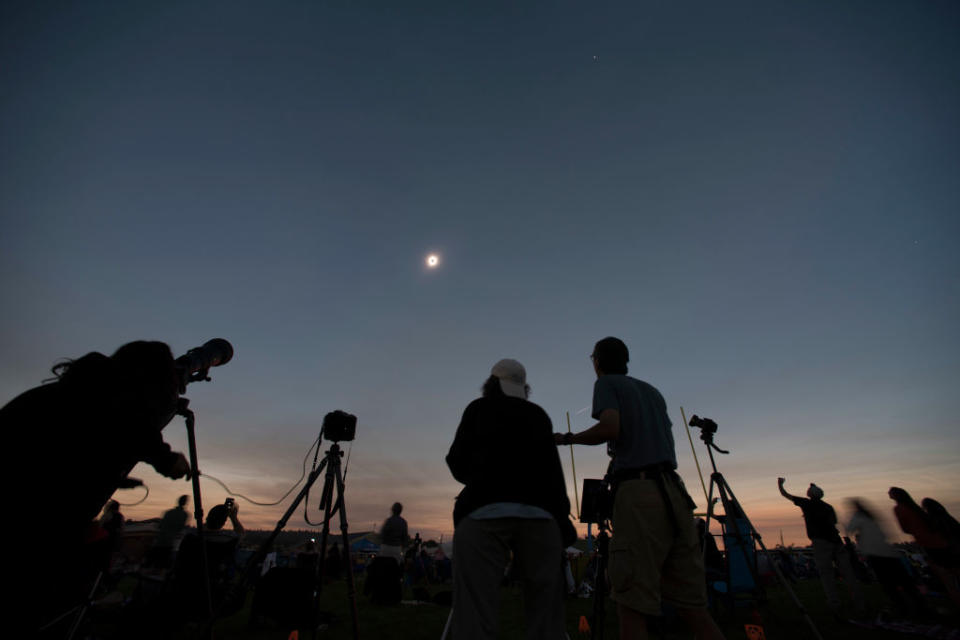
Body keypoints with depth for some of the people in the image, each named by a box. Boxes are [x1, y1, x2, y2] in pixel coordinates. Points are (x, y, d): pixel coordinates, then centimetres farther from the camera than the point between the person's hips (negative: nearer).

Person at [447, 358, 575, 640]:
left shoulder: (478, 408, 13)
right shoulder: (539, 415, 20)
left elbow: (457, 463, 15)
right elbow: (552, 469, 16)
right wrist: (562, 520, 18)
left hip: (483, 513, -2)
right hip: (541, 515, 3)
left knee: (476, 613, -2)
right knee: (545, 612, 9)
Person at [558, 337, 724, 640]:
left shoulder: (606, 383, 3)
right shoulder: (651, 390, 23)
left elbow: (610, 428, -13)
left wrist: (566, 438, 0)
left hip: (638, 492, -7)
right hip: (674, 491, 8)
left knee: (633, 606, -4)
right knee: (693, 606, 11)